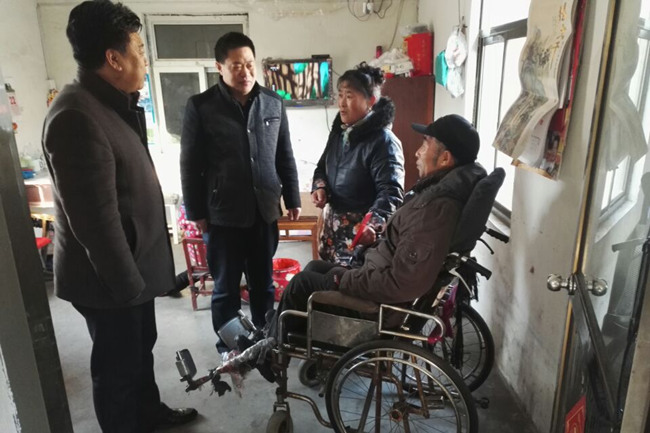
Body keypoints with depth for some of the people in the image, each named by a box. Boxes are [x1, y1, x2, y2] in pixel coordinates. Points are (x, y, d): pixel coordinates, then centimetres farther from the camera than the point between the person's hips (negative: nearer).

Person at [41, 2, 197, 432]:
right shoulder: (77, 117, -25)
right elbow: (96, 219, -26)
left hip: (133, 264, 10)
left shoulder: (112, 105, 8)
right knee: (119, 365, 11)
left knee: (142, 348, 26)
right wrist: (127, 282, -21)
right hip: (109, 277, -10)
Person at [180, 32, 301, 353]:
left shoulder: (273, 103, 5)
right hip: (224, 214, -3)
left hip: (265, 211, 3)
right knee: (226, 287, 11)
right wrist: (196, 212, -3)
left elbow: (285, 156, 10)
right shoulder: (201, 106, -5)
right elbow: (190, 164, -3)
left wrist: (292, 199, 9)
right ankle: (228, 348, 30)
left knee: (264, 282, 16)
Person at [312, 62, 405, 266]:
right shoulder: (339, 130, 6)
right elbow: (323, 166, 17)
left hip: (359, 228, -7)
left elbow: (391, 192, -28)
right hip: (333, 221, 8)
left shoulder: (383, 141, -20)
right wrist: (319, 187, -5)